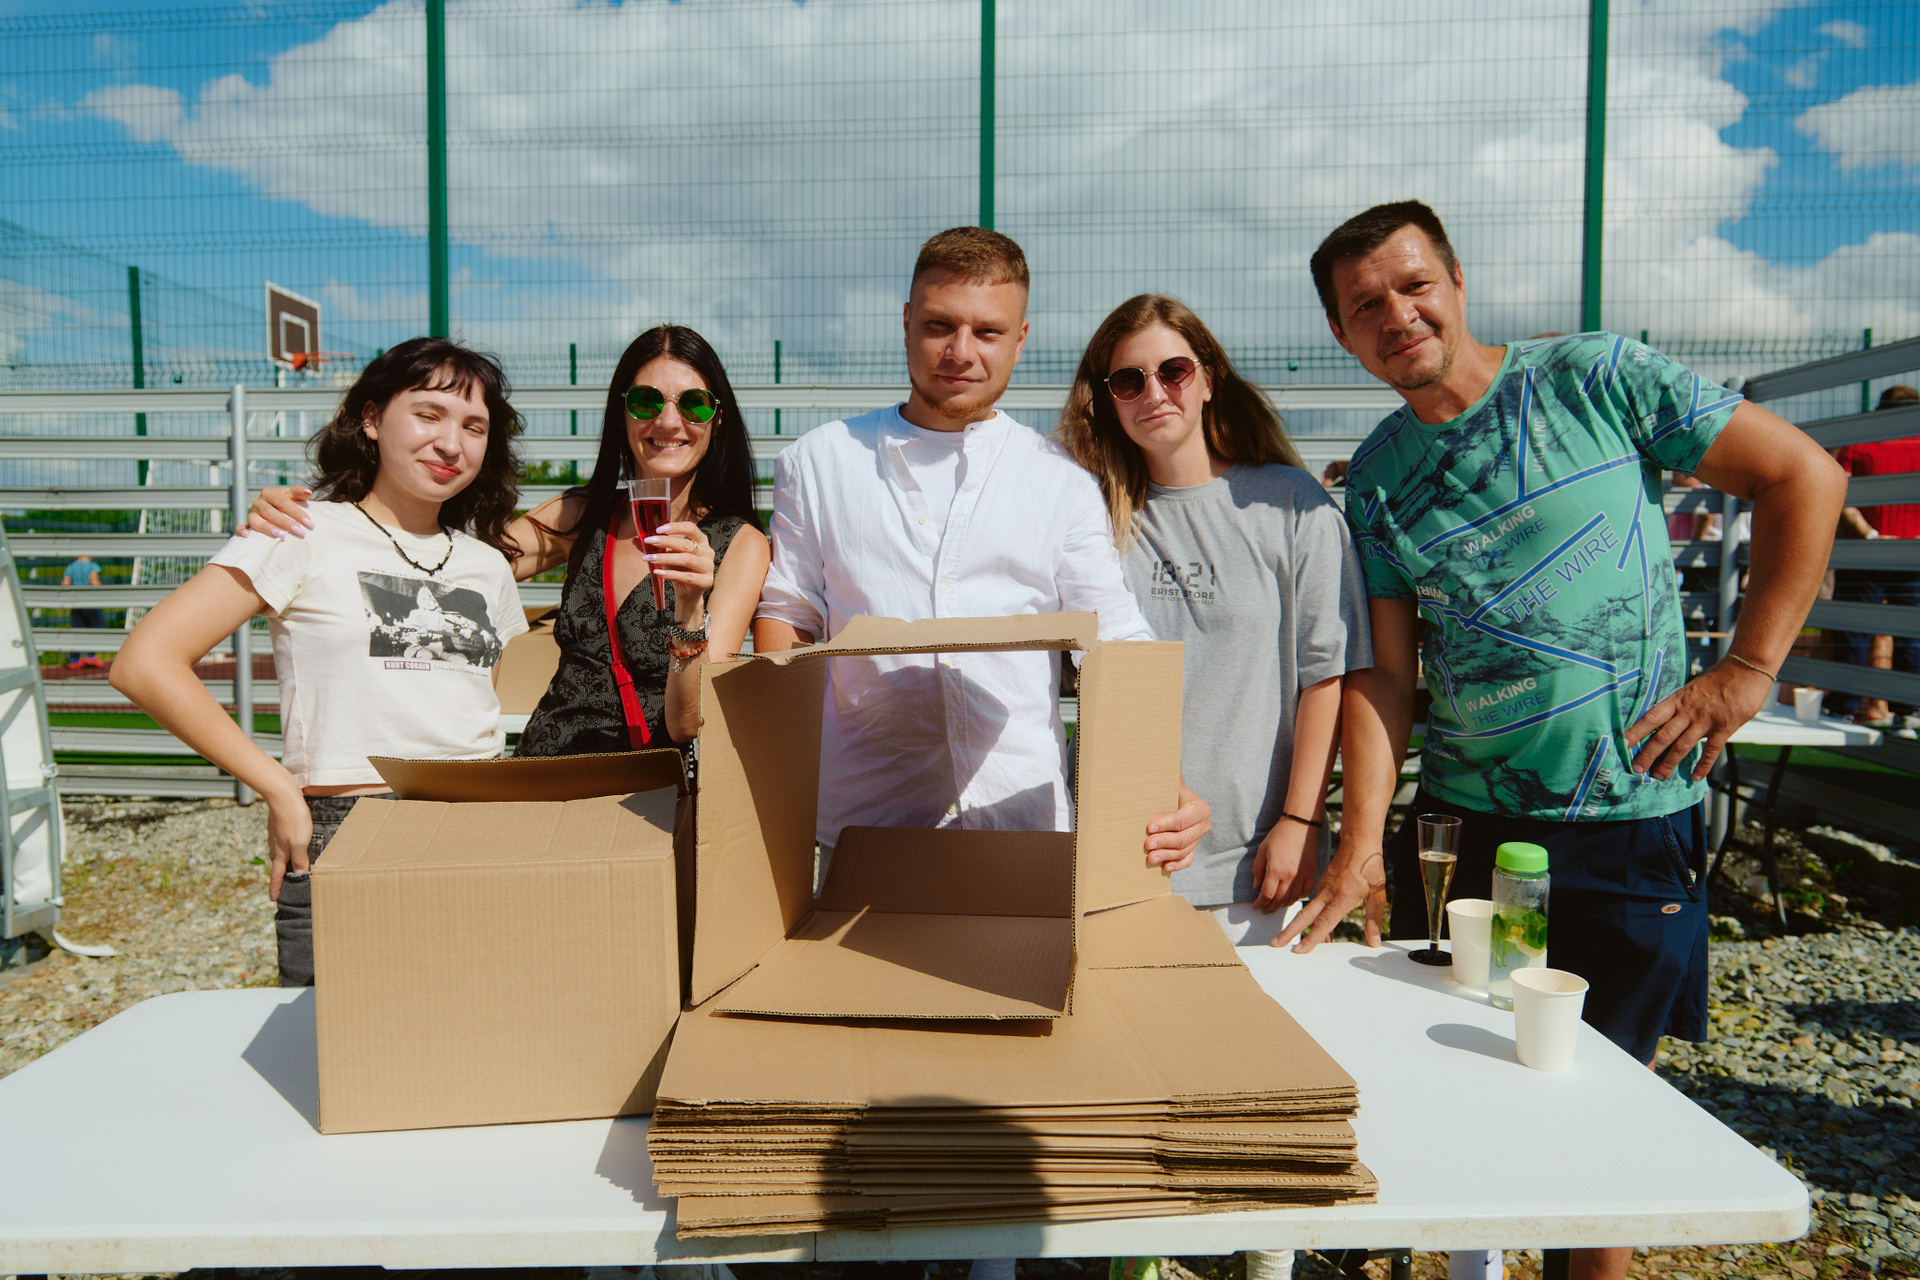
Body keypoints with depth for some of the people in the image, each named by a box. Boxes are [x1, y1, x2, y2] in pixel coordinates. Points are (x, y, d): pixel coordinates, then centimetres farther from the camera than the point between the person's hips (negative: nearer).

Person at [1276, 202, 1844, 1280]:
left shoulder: (1596, 379, -5)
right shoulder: (1375, 478, 4)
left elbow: (1805, 476, -2)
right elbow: (1384, 673, 1)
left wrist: (1747, 670, -8)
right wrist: (1361, 840, -9)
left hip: (1639, 823, -2)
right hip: (1469, 826, 3)